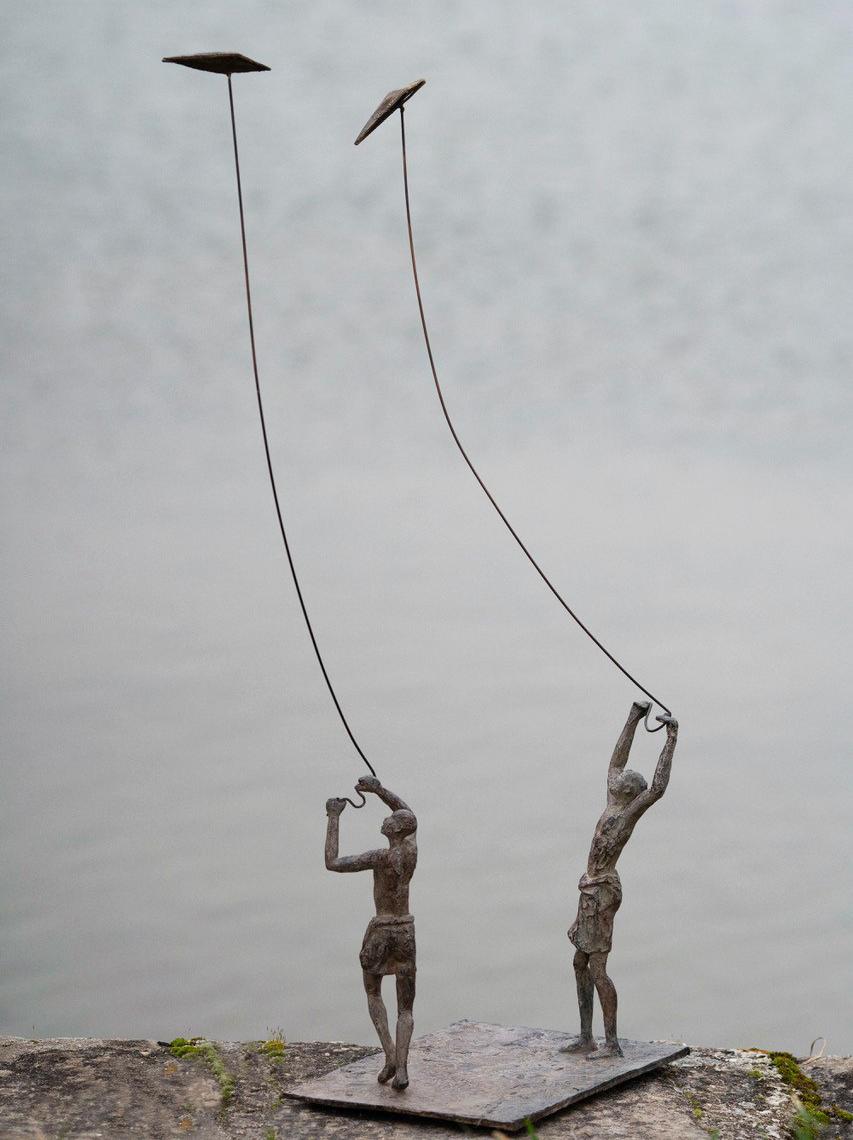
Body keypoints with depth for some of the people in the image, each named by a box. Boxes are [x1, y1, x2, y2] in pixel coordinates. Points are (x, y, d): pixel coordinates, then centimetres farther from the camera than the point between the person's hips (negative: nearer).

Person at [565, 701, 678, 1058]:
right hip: (593, 890, 10)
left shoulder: (630, 811, -11)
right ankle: (586, 1038, 17)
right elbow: (617, 760, 21)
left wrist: (671, 739, -25)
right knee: (580, 963, 13)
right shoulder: (615, 802, 12)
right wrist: (634, 716, 22)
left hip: (602, 892, -10)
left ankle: (612, 1042, -4)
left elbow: (658, 787, -27)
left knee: (597, 968, -9)